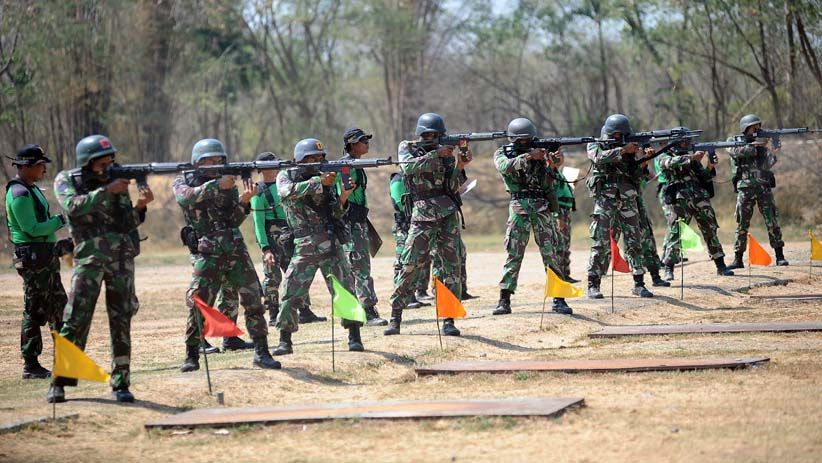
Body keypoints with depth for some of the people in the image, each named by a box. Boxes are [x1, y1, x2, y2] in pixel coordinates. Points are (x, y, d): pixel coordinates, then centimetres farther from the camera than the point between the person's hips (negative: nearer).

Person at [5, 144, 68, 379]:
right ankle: (30, 365, 0)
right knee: (35, 312, -5)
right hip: (33, 257, -10)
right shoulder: (19, 194, -16)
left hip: (46, 256, 10)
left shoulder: (32, 189, 15)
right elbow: (32, 229, -21)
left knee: (59, 308, 13)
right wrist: (62, 219, -16)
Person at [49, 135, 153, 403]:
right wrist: (106, 190, -19)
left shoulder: (117, 180, 10)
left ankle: (121, 384, 6)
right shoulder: (67, 180, 3)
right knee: (75, 320, -7)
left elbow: (129, 222, 7)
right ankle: (59, 383, -1)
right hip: (89, 257, -3)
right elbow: (73, 206, -17)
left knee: (121, 321, 2)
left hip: (122, 257, 3)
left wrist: (140, 206, -11)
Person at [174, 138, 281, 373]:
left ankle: (261, 353, 2)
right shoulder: (183, 183, 5)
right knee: (197, 305, -8)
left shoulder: (227, 183, 11)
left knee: (253, 299, -4)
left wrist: (244, 200, -16)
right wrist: (216, 185, -30)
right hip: (206, 254, -3)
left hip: (236, 250, 3)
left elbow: (234, 220, 2)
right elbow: (187, 197, -21)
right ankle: (191, 357, 5)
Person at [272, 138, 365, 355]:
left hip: (331, 244, 2)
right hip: (303, 247, -2)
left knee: (345, 290, -3)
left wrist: (343, 196, -10)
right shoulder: (286, 176, 4)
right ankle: (285, 341, 6)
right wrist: (319, 181, -23)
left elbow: (336, 213, 9)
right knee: (290, 295, -4)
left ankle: (354, 337, 2)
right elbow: (289, 191, -20)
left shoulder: (324, 178, 11)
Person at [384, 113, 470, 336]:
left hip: (448, 215, 2)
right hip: (422, 216, -2)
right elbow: (410, 167, -15)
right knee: (409, 267, -5)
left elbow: (452, 187, 3)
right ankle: (395, 319, 1)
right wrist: (436, 155, -19)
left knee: (452, 266, -3)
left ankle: (449, 320, 0)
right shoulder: (406, 148, 7)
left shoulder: (445, 153, 11)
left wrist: (460, 166, -13)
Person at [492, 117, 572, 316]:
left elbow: (546, 183, 2)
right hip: (519, 208, -1)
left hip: (543, 208, 1)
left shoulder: (539, 152, 9)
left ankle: (559, 300, 0)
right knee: (514, 253, -5)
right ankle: (504, 301, -2)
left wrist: (550, 164, -16)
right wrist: (528, 157, -29)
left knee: (551, 253, -2)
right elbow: (506, 167, -18)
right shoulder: (502, 154, 6)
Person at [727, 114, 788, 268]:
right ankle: (738, 259, 7)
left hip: (764, 187, 2)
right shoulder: (734, 141, 6)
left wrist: (773, 152, -18)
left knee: (772, 223, -5)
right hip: (745, 188, -2)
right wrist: (755, 146, -17)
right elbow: (738, 152, -17)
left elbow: (766, 165, -2)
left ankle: (780, 256, -1)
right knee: (742, 226, 0)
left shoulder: (761, 142, 11)